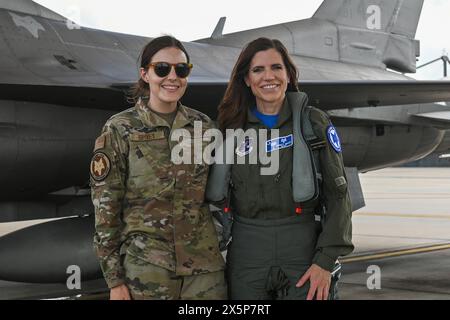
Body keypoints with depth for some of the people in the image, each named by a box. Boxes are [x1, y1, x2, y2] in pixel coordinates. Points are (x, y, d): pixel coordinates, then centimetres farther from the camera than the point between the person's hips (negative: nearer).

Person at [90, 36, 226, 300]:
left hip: (205, 266, 3)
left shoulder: (204, 126, 5)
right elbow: (105, 209, -5)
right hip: (145, 267, -3)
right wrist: (115, 280, -7)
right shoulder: (119, 130, -5)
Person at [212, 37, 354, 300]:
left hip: (303, 252, -2)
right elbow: (219, 195, 12)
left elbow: (338, 195, -2)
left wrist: (326, 261, -9)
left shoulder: (315, 123, 0)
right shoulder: (232, 128, 6)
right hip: (246, 258, 2)